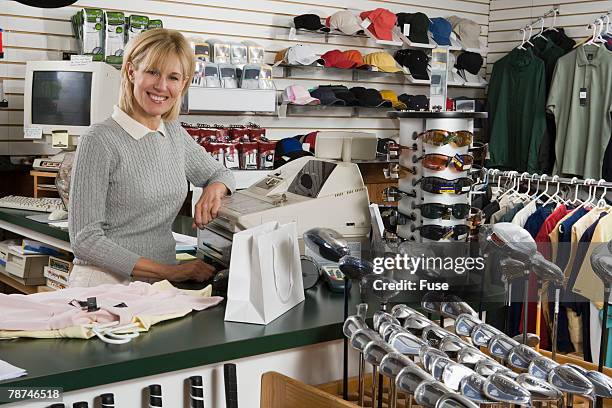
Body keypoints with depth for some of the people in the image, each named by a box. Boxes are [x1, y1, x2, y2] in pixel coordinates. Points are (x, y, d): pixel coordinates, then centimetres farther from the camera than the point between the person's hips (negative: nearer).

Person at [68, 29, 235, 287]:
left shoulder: (174, 132, 11)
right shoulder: (100, 141, -10)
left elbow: (221, 174, 27)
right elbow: (84, 239, -13)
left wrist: (214, 190, 1)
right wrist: (169, 272, -18)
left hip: (161, 287, 7)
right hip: (105, 285, -6)